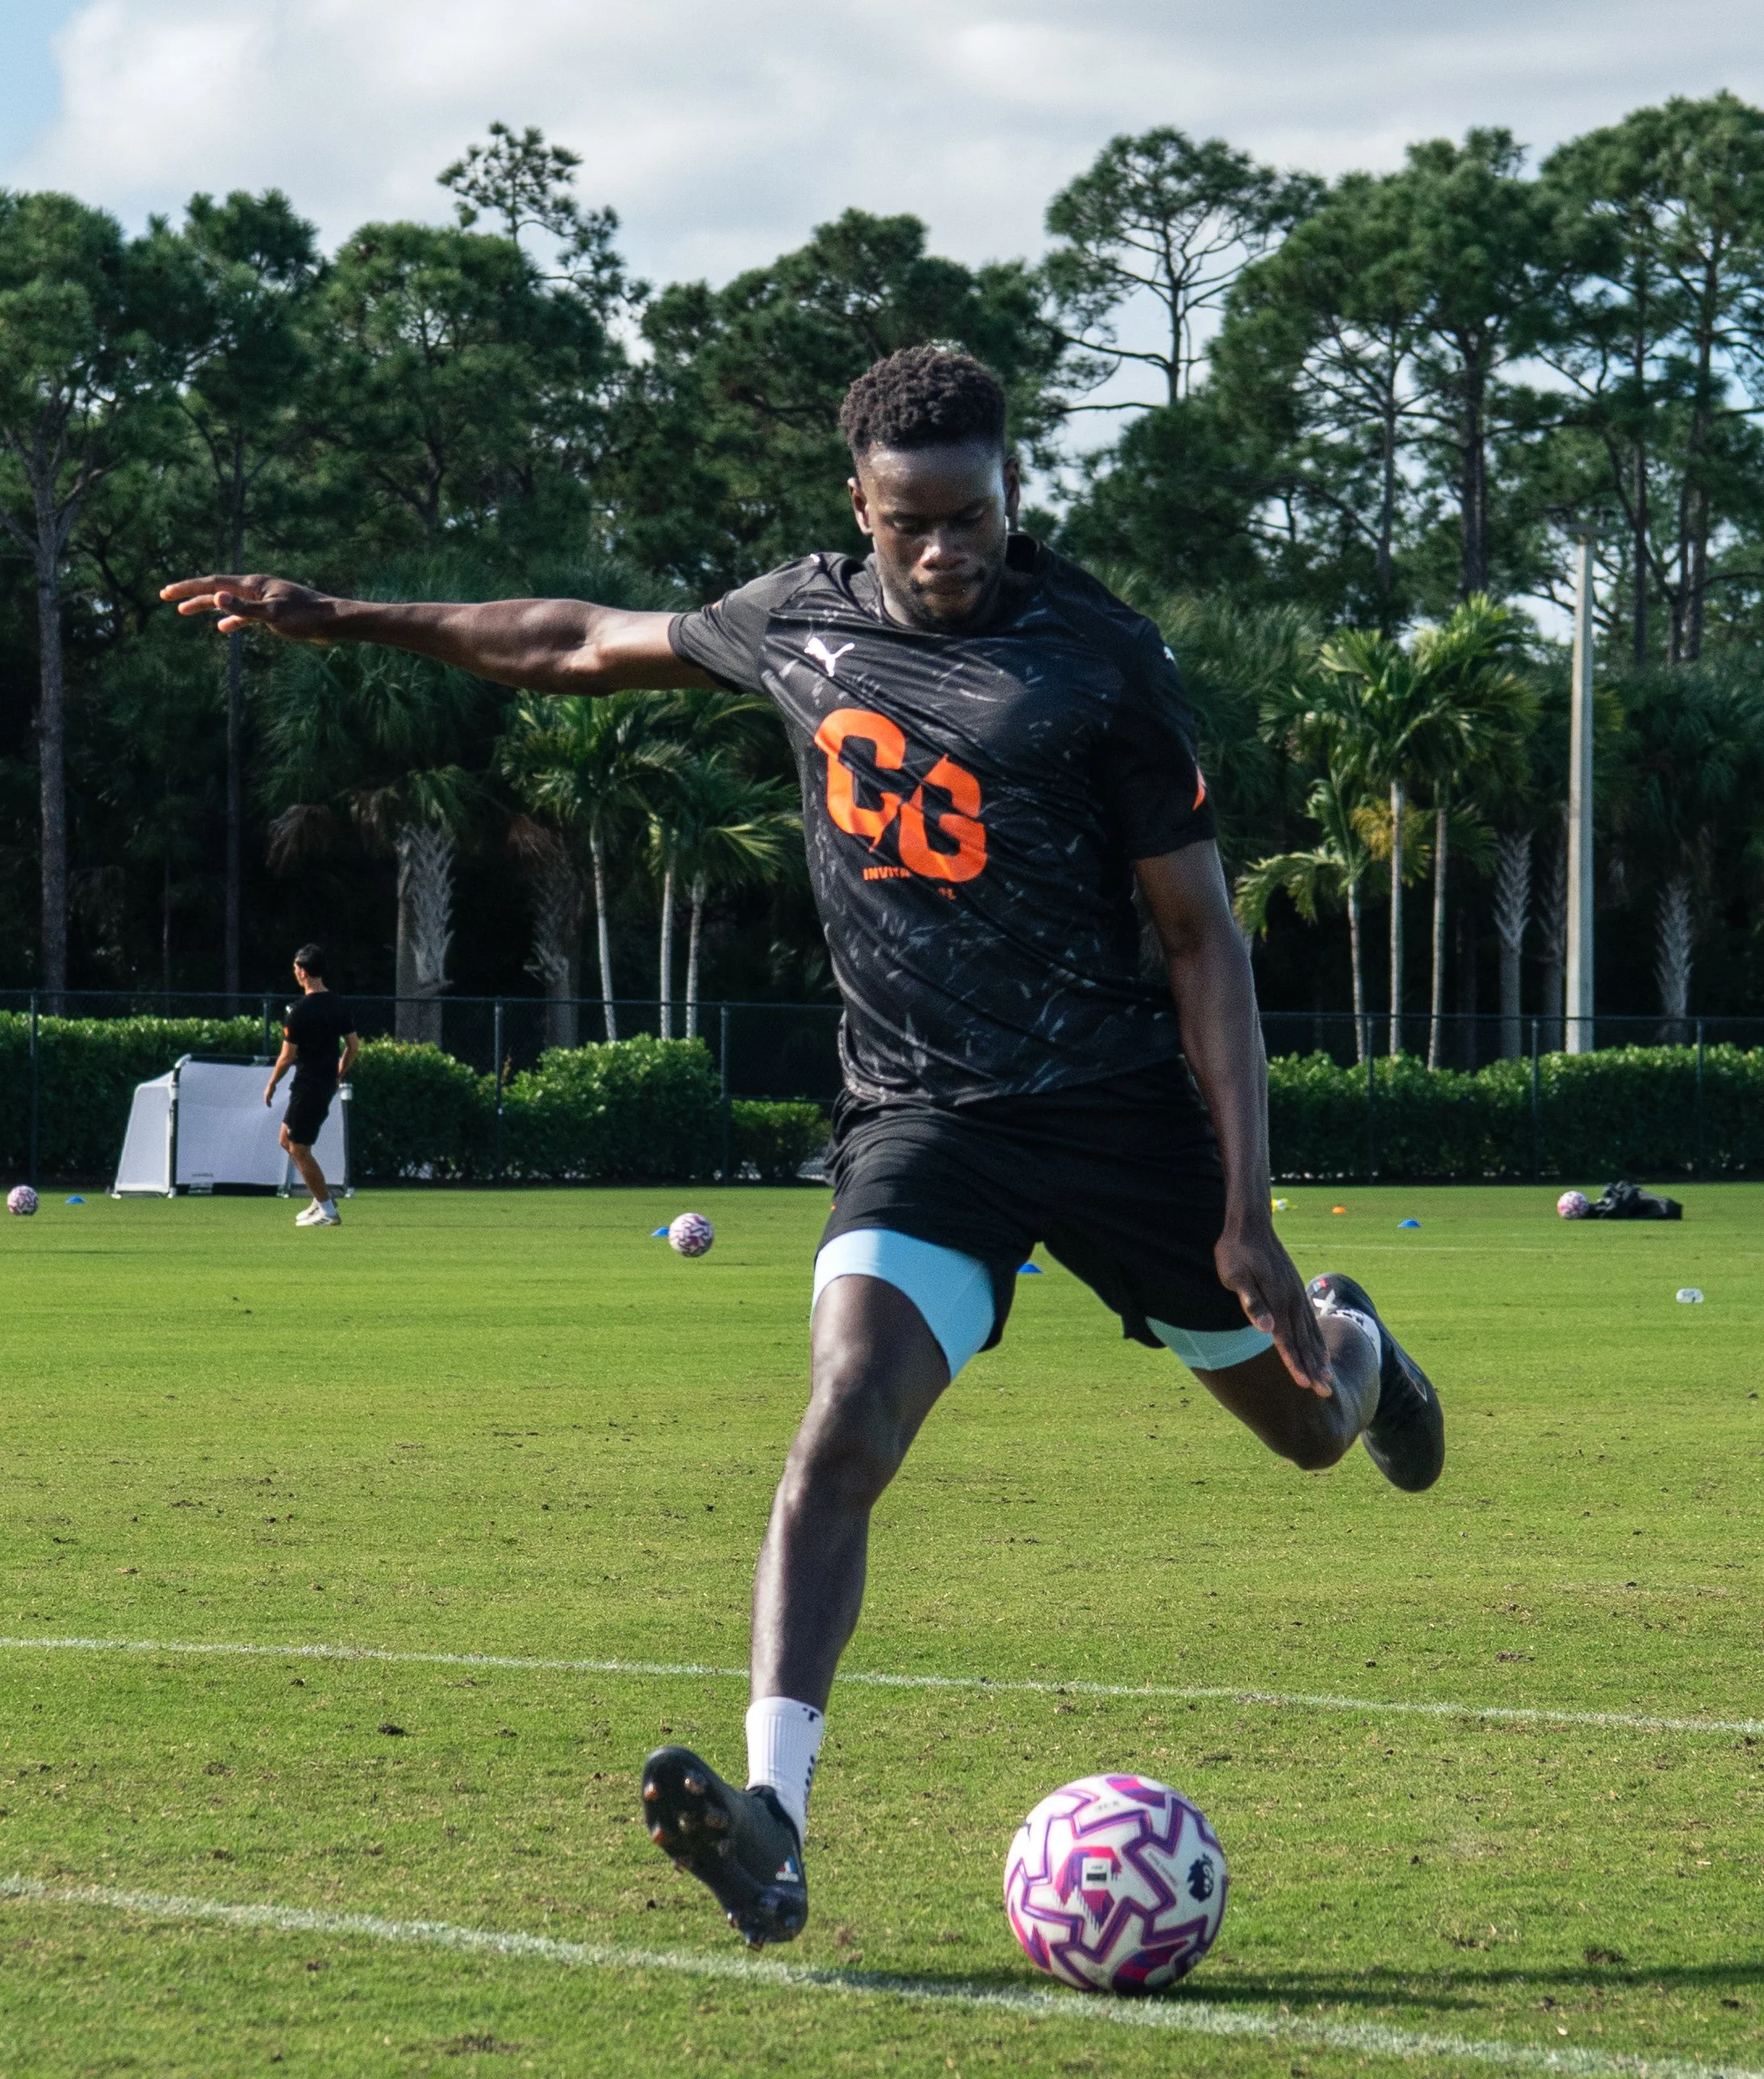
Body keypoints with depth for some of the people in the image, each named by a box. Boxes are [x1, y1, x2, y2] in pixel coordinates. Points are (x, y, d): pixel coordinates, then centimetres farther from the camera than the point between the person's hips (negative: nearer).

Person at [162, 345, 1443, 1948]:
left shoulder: (1101, 660, -9)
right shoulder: (802, 620, 2)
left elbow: (1202, 938, -7)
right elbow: (591, 644, 21)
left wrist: (1248, 1217, -12)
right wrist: (346, 621, 20)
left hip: (1119, 1103, -1)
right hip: (919, 1115, 1)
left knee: (1307, 1425, 15)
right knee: (844, 1428, -23)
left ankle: (1346, 1343, 55)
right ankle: (771, 1827, -31)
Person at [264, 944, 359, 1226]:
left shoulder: (300, 1009, -17)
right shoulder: (337, 1004, 6)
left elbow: (287, 1056, -14)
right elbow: (353, 1046, 10)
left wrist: (271, 1085, -1)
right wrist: (339, 1075, 23)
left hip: (308, 1085, -9)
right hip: (327, 1084, 9)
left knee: (299, 1149, 0)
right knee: (287, 1139, 19)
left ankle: (327, 1211, 0)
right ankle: (322, 1197, 17)